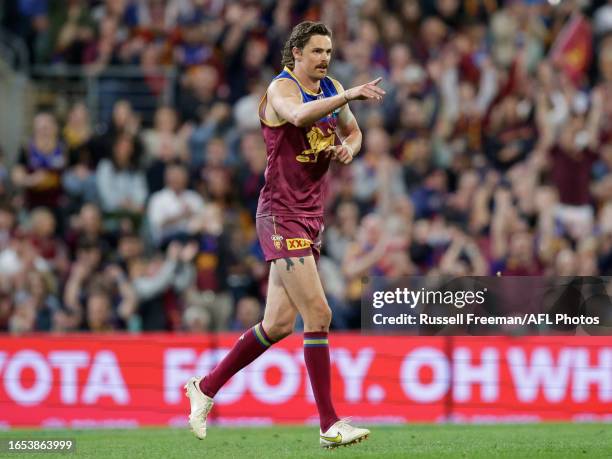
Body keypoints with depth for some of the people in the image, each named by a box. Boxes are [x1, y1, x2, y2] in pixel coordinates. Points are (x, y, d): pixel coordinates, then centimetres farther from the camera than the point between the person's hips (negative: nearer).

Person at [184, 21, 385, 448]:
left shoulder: (332, 89, 12)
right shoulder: (282, 89, -12)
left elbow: (352, 132, 27)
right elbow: (298, 114, -36)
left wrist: (348, 147, 3)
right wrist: (349, 96, -45)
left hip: (312, 216, 8)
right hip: (282, 216, -8)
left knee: (279, 323, 10)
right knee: (318, 315, -14)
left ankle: (206, 387, 26)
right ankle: (330, 424, -11)